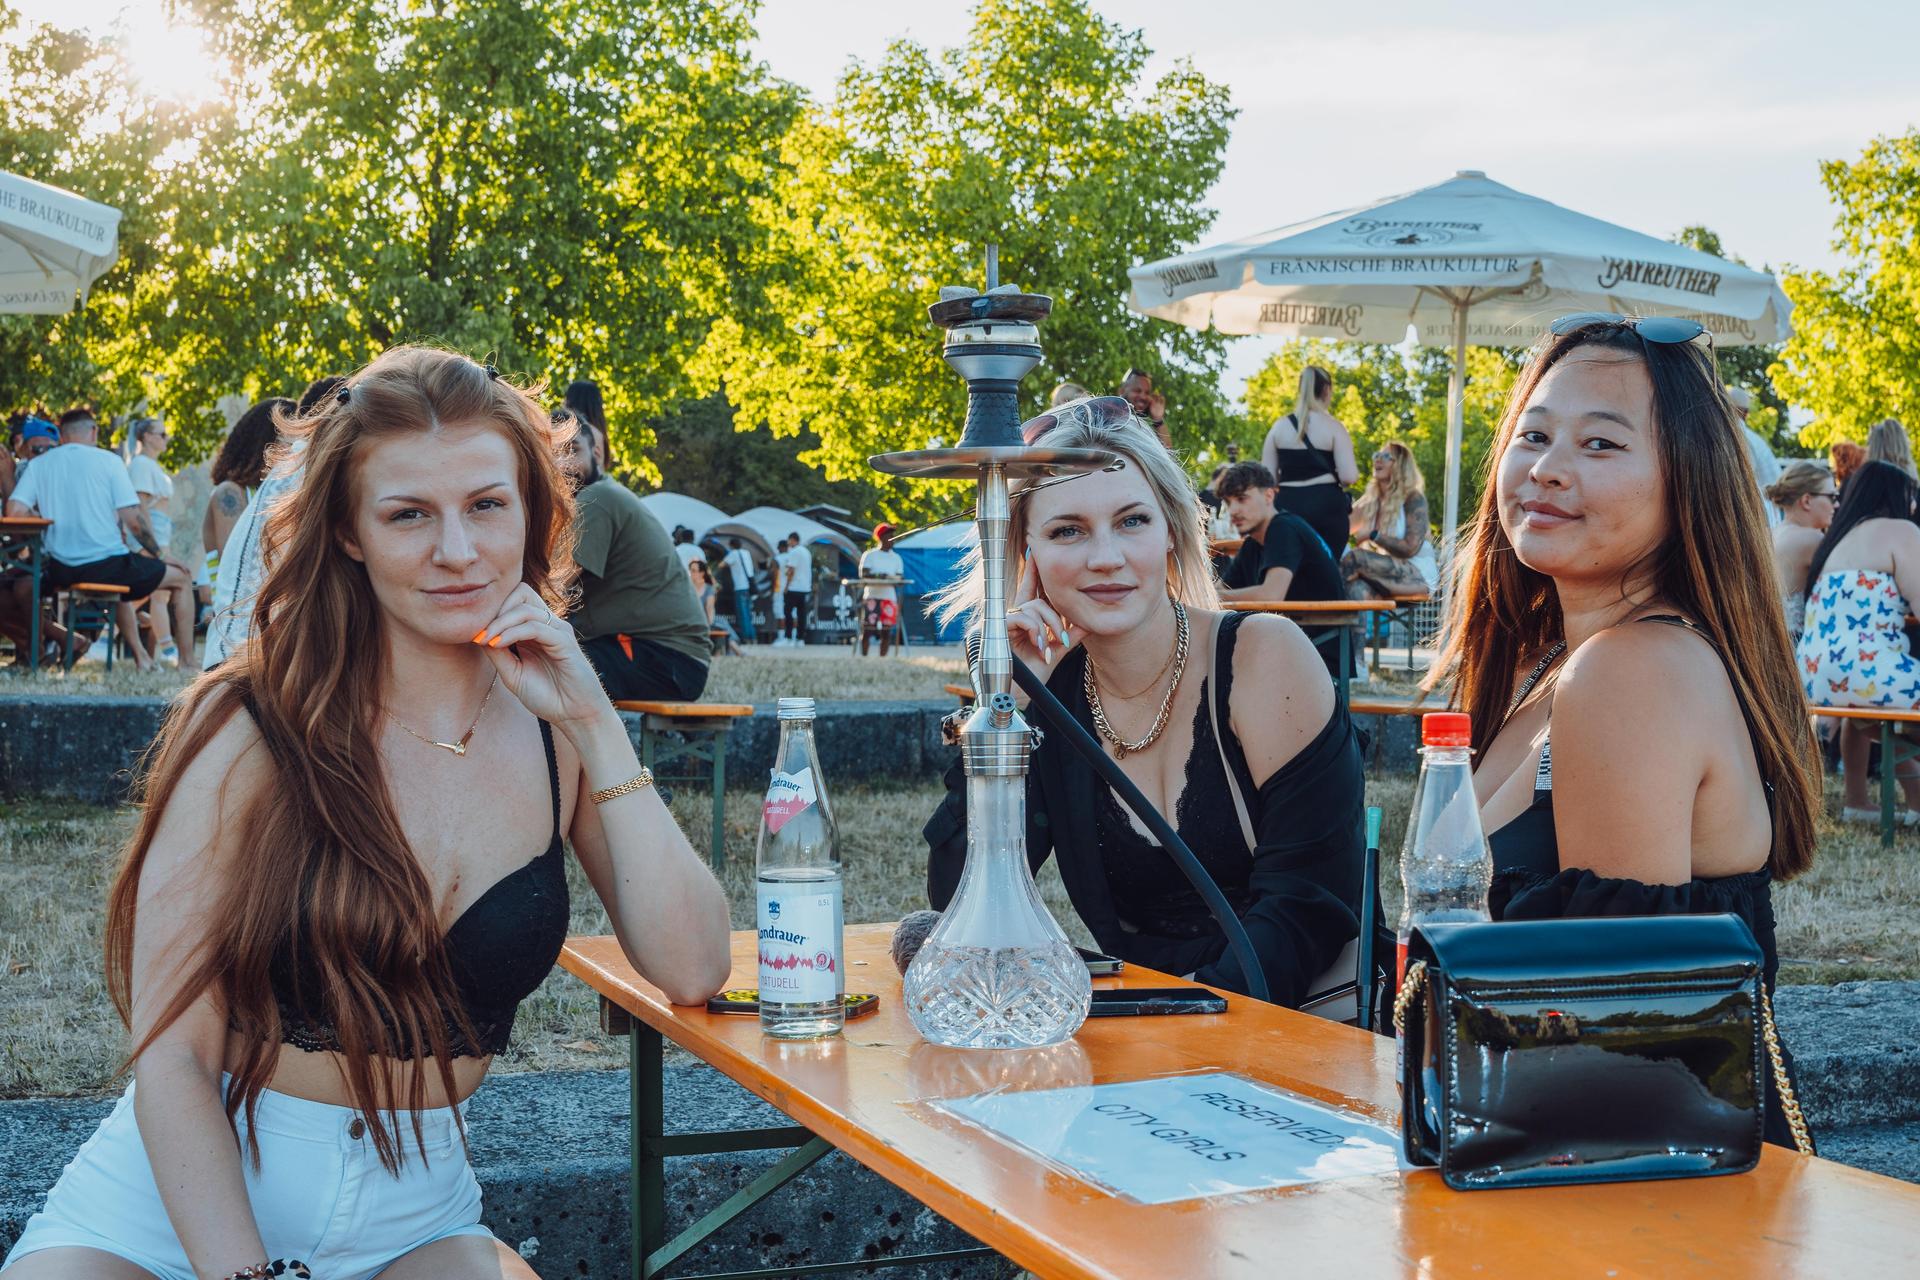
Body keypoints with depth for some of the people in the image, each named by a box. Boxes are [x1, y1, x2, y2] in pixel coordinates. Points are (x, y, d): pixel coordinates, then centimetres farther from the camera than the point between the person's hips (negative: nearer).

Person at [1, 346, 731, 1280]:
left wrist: (596, 727, -11)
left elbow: (690, 972, -7)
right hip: (179, 1198, -2)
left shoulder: (554, 737, 2)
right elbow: (172, 1055, -10)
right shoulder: (253, 729, -9)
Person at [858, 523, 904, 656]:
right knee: (867, 629, -6)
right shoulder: (869, 555, 6)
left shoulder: (896, 558, 15)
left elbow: (899, 578, 9)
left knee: (887, 631, -1)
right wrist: (878, 576, -23)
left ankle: (883, 657, 5)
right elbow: (863, 574, -5)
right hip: (871, 596, -3)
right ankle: (863, 656, 1)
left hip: (889, 597, 3)